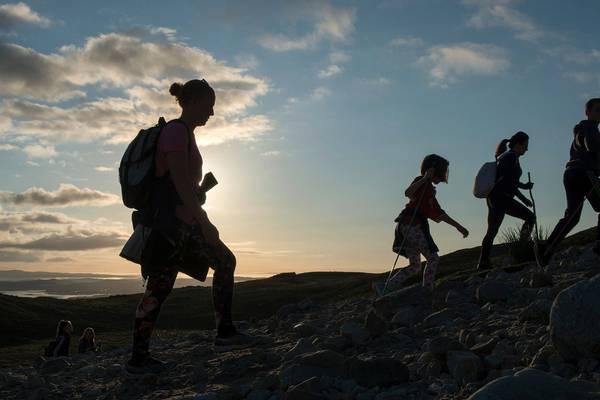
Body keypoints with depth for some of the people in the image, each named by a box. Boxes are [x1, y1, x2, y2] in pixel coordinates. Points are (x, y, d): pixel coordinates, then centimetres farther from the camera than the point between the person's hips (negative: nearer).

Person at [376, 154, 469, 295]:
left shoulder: (429, 188, 25)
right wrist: (426, 178, -21)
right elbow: (408, 192, -26)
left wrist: (459, 226, 23)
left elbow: (439, 214, 26)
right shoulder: (421, 181, -3)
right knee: (433, 259, -4)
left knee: (415, 266, 9)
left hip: (411, 227, 9)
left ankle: (386, 288, 3)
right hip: (412, 226, -9)